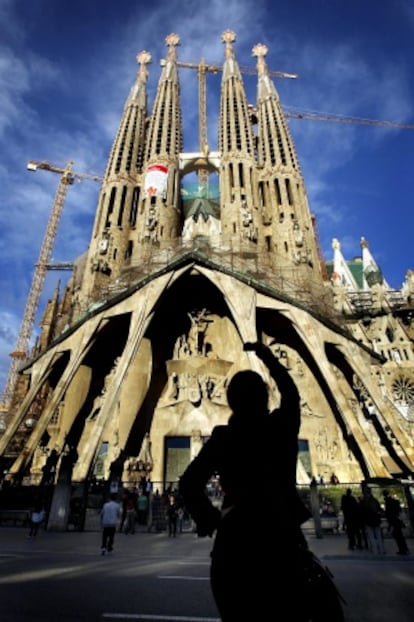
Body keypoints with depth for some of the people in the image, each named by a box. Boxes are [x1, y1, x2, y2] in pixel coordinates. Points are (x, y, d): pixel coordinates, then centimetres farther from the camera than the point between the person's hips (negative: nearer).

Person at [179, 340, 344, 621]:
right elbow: (291, 393, 16)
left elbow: (189, 484, -8)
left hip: (234, 537, 1)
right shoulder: (282, 426, -4)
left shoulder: (222, 437, -4)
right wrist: (269, 357, 26)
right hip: (279, 532, 0)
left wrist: (210, 519, 5)